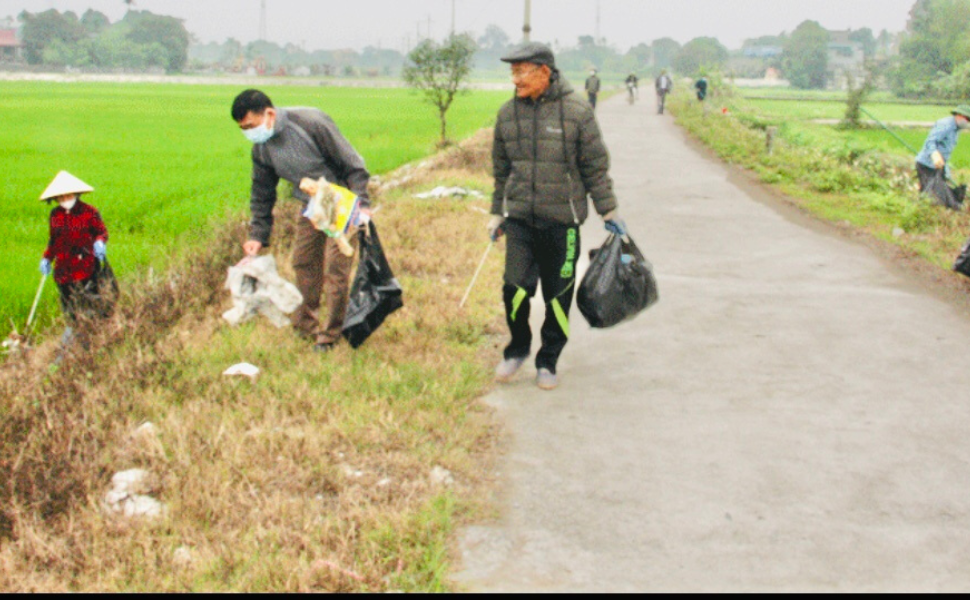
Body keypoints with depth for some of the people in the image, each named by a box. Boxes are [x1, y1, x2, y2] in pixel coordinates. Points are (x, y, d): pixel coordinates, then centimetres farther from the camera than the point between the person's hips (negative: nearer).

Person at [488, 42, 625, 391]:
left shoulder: (577, 112, -6)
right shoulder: (508, 114, 6)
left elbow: (595, 165, 0)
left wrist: (608, 211, 1)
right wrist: (497, 212, 17)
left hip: (562, 219, -2)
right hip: (520, 218, 2)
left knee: (558, 295, 5)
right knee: (515, 289, -5)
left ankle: (548, 361, 23)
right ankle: (517, 349, 20)